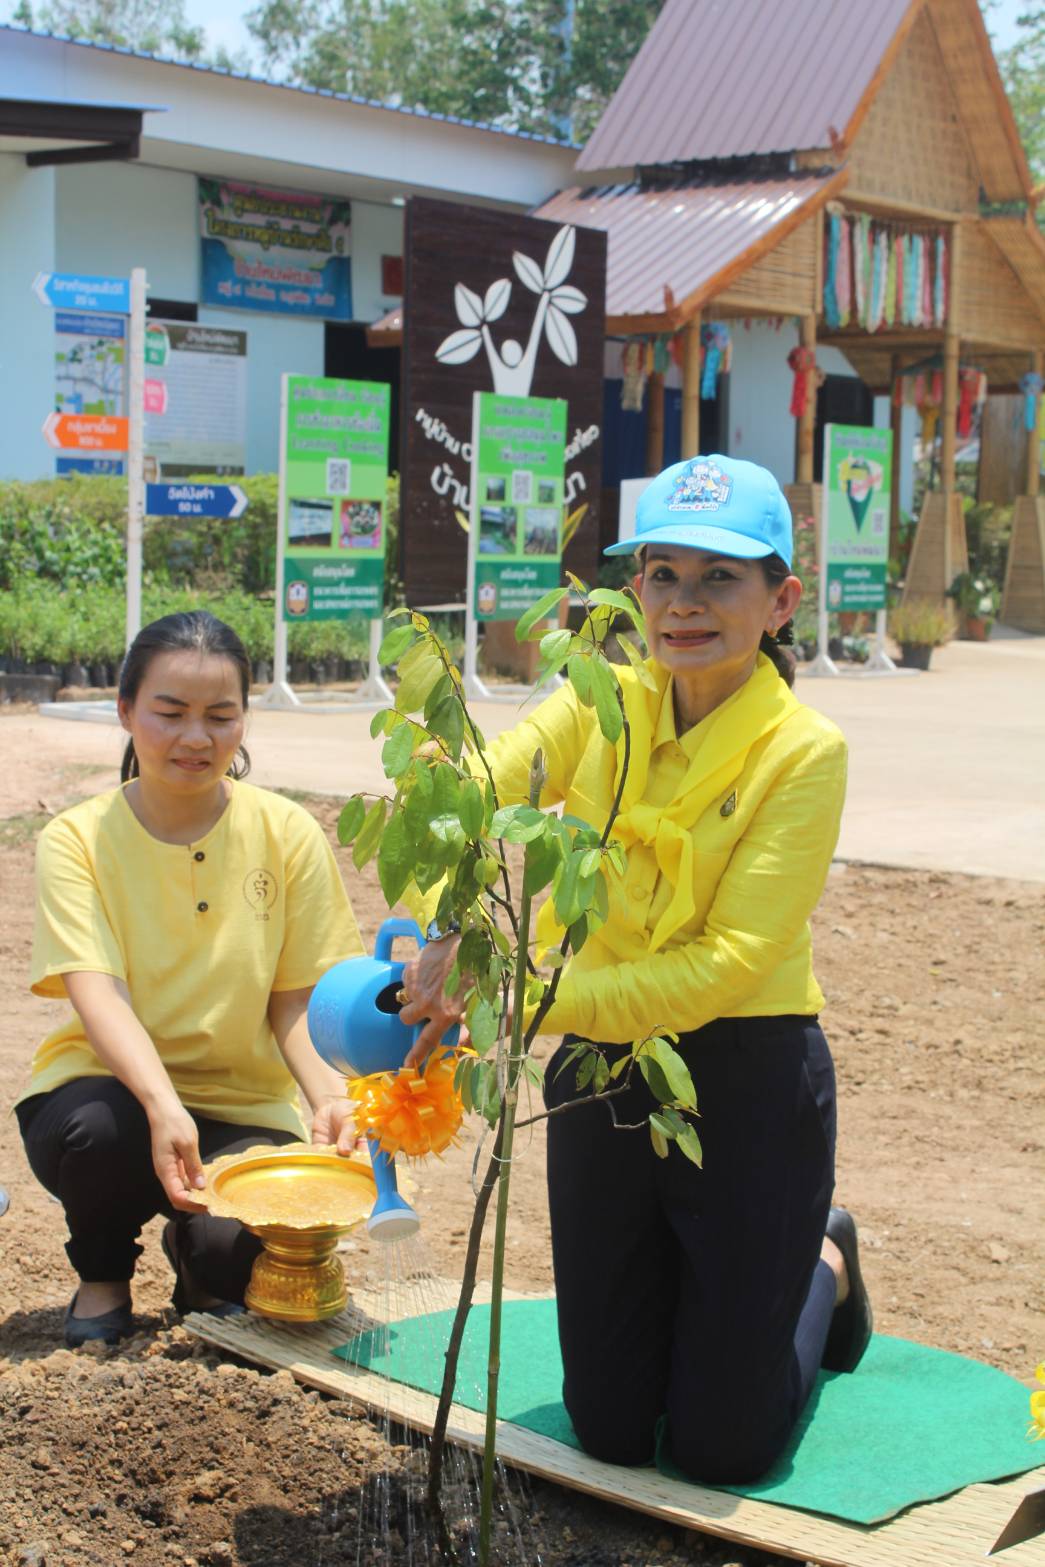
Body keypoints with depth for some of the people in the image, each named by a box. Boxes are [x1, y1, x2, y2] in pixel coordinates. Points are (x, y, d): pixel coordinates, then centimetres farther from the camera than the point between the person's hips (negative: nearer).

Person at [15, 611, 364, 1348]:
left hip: (244, 1104, 0)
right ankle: (103, 1273, 2)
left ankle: (196, 1259, 14)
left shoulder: (288, 835, -5)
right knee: (97, 1131, -35)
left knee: (240, 1251, -28)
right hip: (114, 1087, 0)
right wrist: (163, 1105, -40)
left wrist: (330, 1094, -26)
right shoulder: (77, 839, -8)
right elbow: (97, 994, -22)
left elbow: (298, 1001, -4)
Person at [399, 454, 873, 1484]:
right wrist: (450, 930, -34)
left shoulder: (803, 752, -13)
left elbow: (726, 964, -21)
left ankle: (823, 1266, 34)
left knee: (720, 1449, 5)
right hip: (602, 1083, 4)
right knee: (610, 1431, 11)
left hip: (747, 1087, -4)